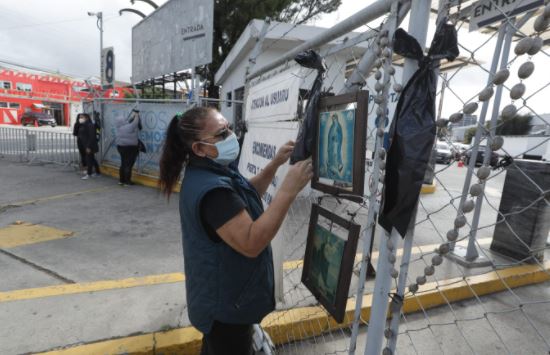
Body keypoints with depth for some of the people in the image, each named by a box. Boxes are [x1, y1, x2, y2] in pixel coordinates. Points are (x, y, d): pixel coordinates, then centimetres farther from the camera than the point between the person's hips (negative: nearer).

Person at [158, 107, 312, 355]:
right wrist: (288, 190, -38)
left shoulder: (210, 173, 0)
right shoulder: (211, 189, -33)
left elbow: (248, 197, 10)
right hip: (226, 304, -9)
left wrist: (275, 164, -1)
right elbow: (251, 243, -37)